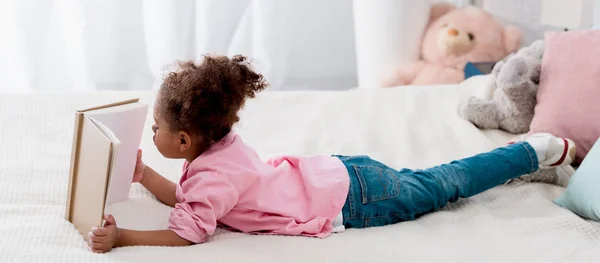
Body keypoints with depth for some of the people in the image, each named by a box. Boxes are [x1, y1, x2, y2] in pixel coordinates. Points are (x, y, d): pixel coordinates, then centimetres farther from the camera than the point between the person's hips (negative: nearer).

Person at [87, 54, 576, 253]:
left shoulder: (214, 174, -26)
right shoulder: (219, 145, 0)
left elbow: (185, 232, -34)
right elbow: (180, 196, 15)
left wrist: (120, 237, -33)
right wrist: (143, 174, 8)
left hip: (349, 199, -6)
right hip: (336, 174, 6)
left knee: (443, 184, 10)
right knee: (431, 180, 21)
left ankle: (539, 150, 25)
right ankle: (528, 152, 34)